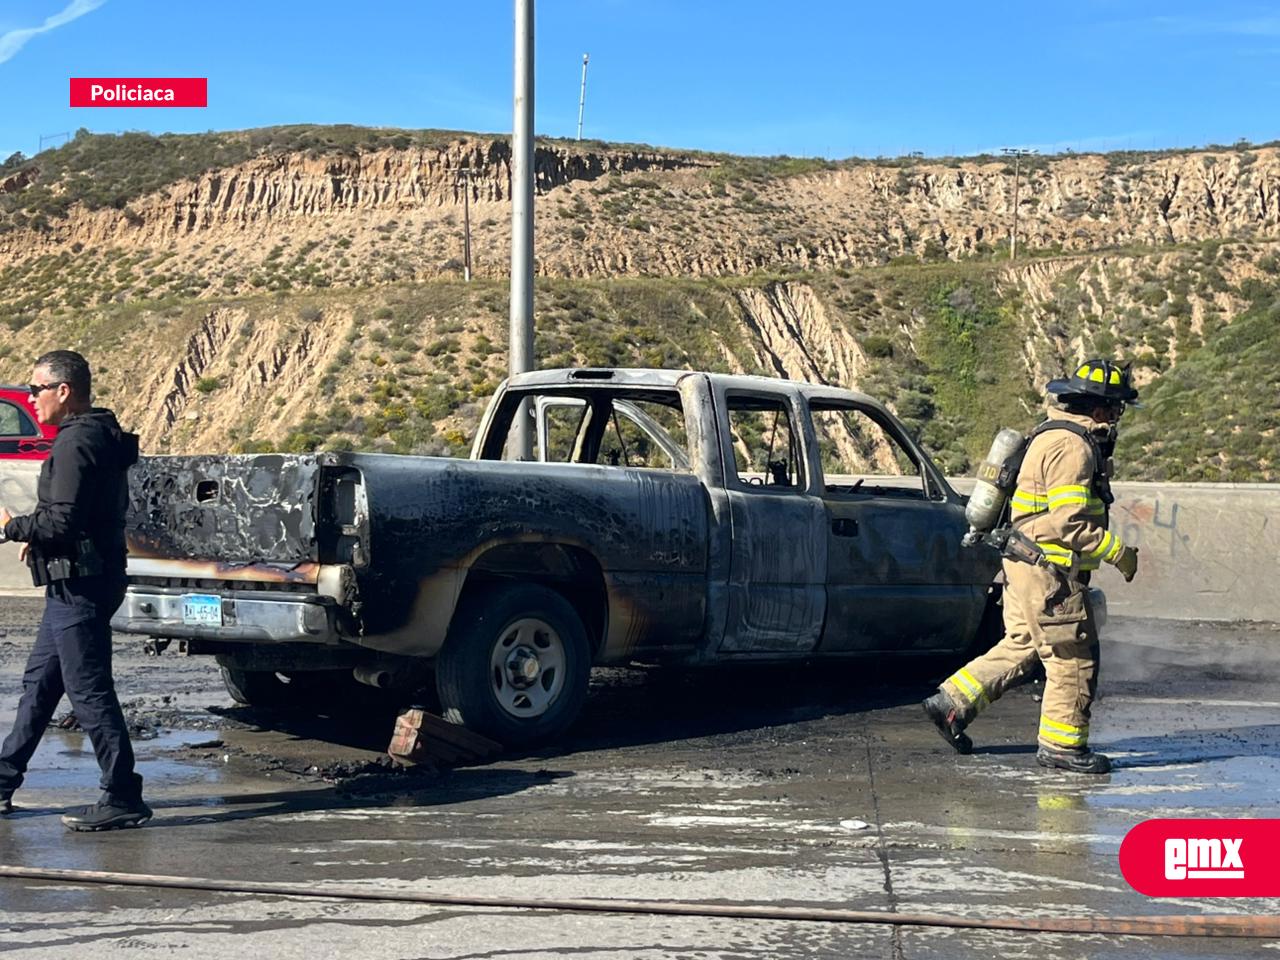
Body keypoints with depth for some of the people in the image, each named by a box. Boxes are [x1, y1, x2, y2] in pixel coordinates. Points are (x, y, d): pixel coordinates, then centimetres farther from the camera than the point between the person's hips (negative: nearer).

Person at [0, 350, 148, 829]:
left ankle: (123, 799, -1)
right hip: (75, 585, 11)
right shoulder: (102, 436, 15)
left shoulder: (76, 443, -17)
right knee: (39, 683, 17)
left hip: (78, 587, -11)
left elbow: (61, 521, -22)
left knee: (89, 691, -6)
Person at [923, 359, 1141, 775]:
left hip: (1026, 565, 11)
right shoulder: (1072, 447, -18)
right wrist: (1117, 552, -16)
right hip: (1049, 571, -11)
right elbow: (1069, 523, -23)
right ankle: (1062, 744, 8)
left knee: (1021, 647, 16)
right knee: (1073, 658, -1)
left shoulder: (1055, 436, 16)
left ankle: (952, 703, 16)